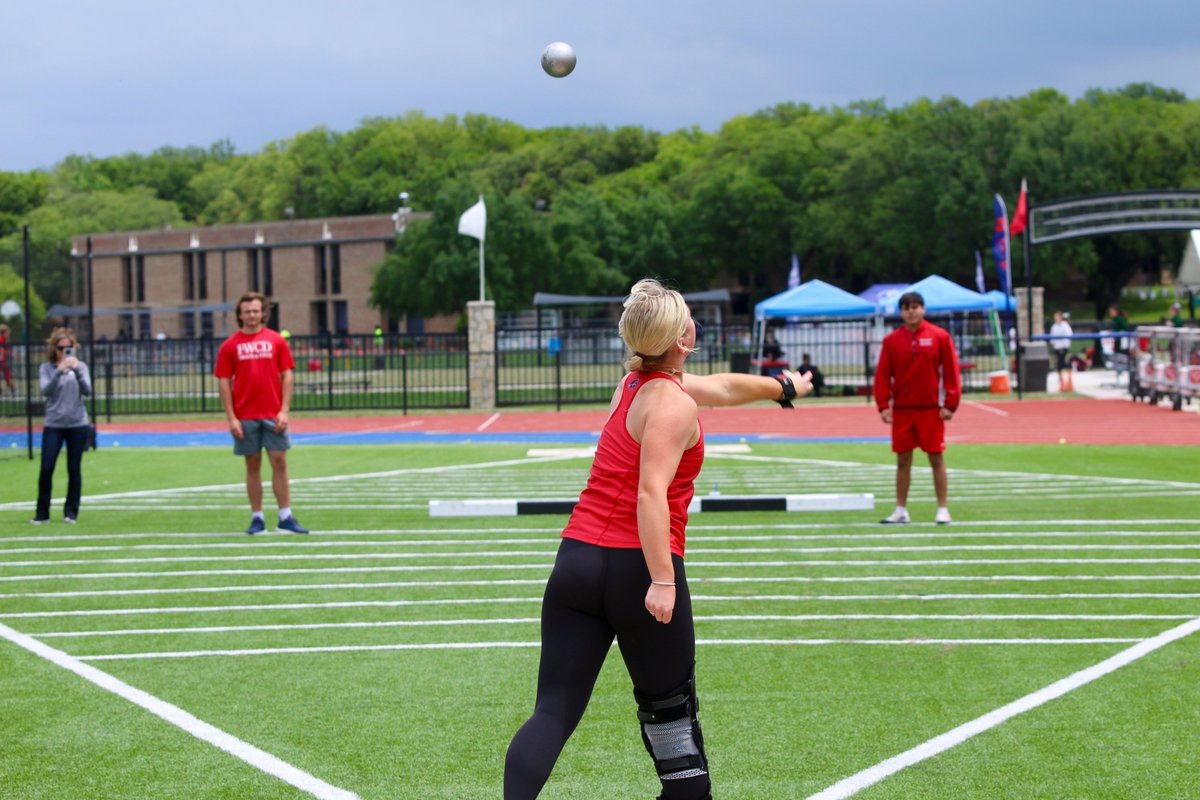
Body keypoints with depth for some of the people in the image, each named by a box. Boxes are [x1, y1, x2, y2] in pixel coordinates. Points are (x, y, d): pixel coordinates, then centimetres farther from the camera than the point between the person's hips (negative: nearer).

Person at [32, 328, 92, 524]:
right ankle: (42, 512, 3)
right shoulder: (47, 368, 1)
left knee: (74, 469, 3)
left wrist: (77, 370, -23)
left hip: (77, 425, 1)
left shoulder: (80, 366, 3)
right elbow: (45, 391, -14)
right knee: (46, 468, -6)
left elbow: (87, 391, -9)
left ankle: (71, 511, 13)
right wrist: (59, 371, -27)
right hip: (53, 425, -1)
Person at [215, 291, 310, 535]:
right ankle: (257, 518, 9)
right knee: (253, 466, 5)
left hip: (273, 415, 0)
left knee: (279, 462, -2)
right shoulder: (229, 346, 3)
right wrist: (231, 418, -5)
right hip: (244, 418, 0)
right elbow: (224, 382, 2)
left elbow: (286, 376, 4)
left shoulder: (277, 341, 4)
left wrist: (284, 410, -5)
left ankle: (286, 516, 1)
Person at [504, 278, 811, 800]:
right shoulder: (674, 403, -8)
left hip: (577, 560, 6)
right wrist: (662, 580, -25)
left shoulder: (636, 382, 17)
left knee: (554, 712, -4)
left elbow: (723, 387, 35)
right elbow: (651, 494, -20)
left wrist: (779, 387, 51)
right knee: (670, 708, 15)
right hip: (638, 567, -6)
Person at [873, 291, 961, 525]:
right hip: (902, 409, 2)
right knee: (903, 460, 6)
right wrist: (883, 405, -5)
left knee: (936, 458, 1)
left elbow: (951, 371, -2)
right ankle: (901, 510, 13)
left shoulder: (940, 337, -2)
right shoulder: (891, 340, 4)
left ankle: (942, 510, 7)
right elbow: (882, 374, 3)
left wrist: (950, 404, -7)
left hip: (931, 409, -2)